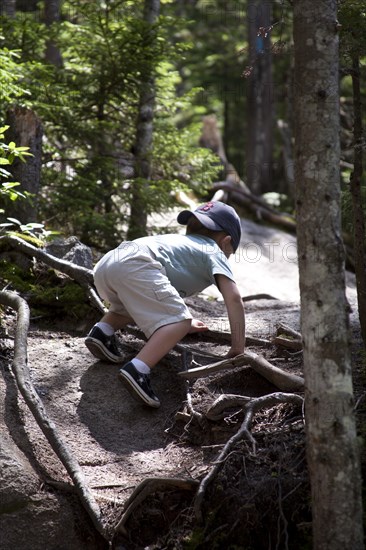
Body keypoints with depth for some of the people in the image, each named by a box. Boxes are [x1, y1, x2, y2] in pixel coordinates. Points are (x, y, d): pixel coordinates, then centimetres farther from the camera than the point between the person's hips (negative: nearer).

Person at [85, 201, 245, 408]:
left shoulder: (183, 242, 40)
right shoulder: (214, 252, 19)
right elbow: (234, 298, 5)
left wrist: (185, 318, 62)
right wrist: (238, 348, 8)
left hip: (106, 262, 9)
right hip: (135, 265, -8)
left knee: (135, 304, 37)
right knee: (179, 321, -14)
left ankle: (103, 330, 13)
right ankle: (137, 370, -33)